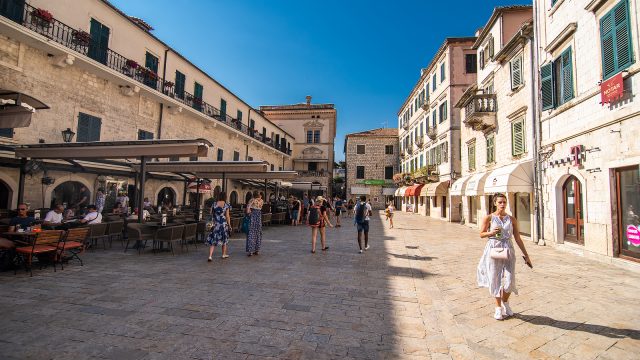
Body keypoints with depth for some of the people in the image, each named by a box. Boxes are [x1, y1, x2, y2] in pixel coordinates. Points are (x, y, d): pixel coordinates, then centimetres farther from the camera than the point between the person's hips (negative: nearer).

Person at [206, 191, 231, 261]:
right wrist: (229, 225, 2)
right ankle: (224, 254, 28)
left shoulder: (214, 204, 0)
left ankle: (210, 256, -7)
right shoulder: (226, 205, -8)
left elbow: (211, 214, 8)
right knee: (224, 239, 15)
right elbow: (227, 216, -7)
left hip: (215, 224, 2)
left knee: (213, 240, 4)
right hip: (224, 224, -2)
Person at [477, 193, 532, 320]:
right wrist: (491, 232, -16)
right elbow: (481, 234, 4)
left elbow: (518, 238, 7)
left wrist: (526, 255, 8)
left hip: (508, 251, 2)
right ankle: (498, 307, 25)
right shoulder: (489, 218, -2)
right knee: (495, 280, 5)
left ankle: (505, 303, 29)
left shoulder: (511, 219, 4)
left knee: (509, 281, -2)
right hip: (493, 250, -2)